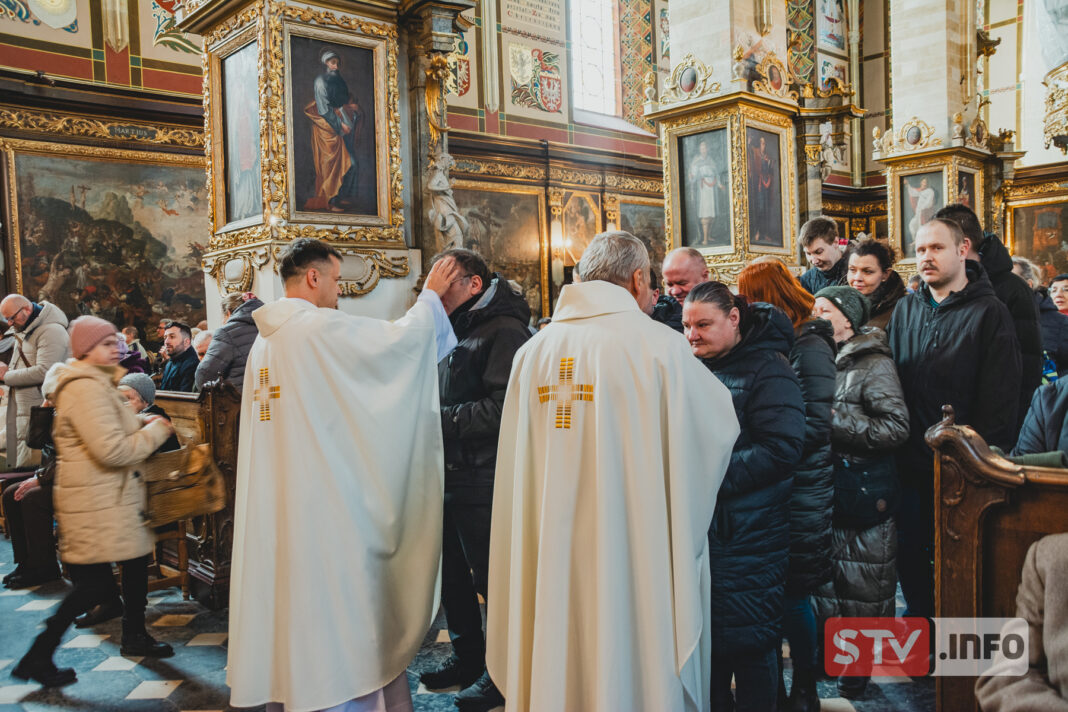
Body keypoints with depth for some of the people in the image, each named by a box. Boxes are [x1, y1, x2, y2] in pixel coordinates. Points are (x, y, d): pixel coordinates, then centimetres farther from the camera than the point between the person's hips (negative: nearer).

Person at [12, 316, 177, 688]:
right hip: (95, 504, -11)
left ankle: (135, 636, 35)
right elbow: (113, 450, -26)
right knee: (95, 585, -7)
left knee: (137, 560, 19)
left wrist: (141, 424, 11)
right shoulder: (85, 388, -20)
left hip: (113, 497, 11)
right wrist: (156, 430, -15)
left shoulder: (96, 382, 15)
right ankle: (37, 657, 5)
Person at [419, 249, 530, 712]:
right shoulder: (456, 332, 17)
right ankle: (467, 658, 35)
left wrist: (440, 418, -20)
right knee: (452, 573, 18)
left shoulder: (504, 331, -14)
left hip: (483, 479, -9)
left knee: (491, 579, 3)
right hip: (450, 476, 10)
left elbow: (502, 407, -26)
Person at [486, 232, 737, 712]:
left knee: (560, 672, 16)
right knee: (640, 670, 11)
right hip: (637, 558, -4)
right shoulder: (659, 345, -11)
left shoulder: (533, 351, 1)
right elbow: (720, 424, 4)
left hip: (550, 559, 4)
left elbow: (515, 471, 6)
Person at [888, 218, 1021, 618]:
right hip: (911, 461, 4)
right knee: (910, 551, 13)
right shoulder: (906, 310, 8)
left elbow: (1000, 396, -10)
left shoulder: (989, 313, -7)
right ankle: (920, 616, 34)